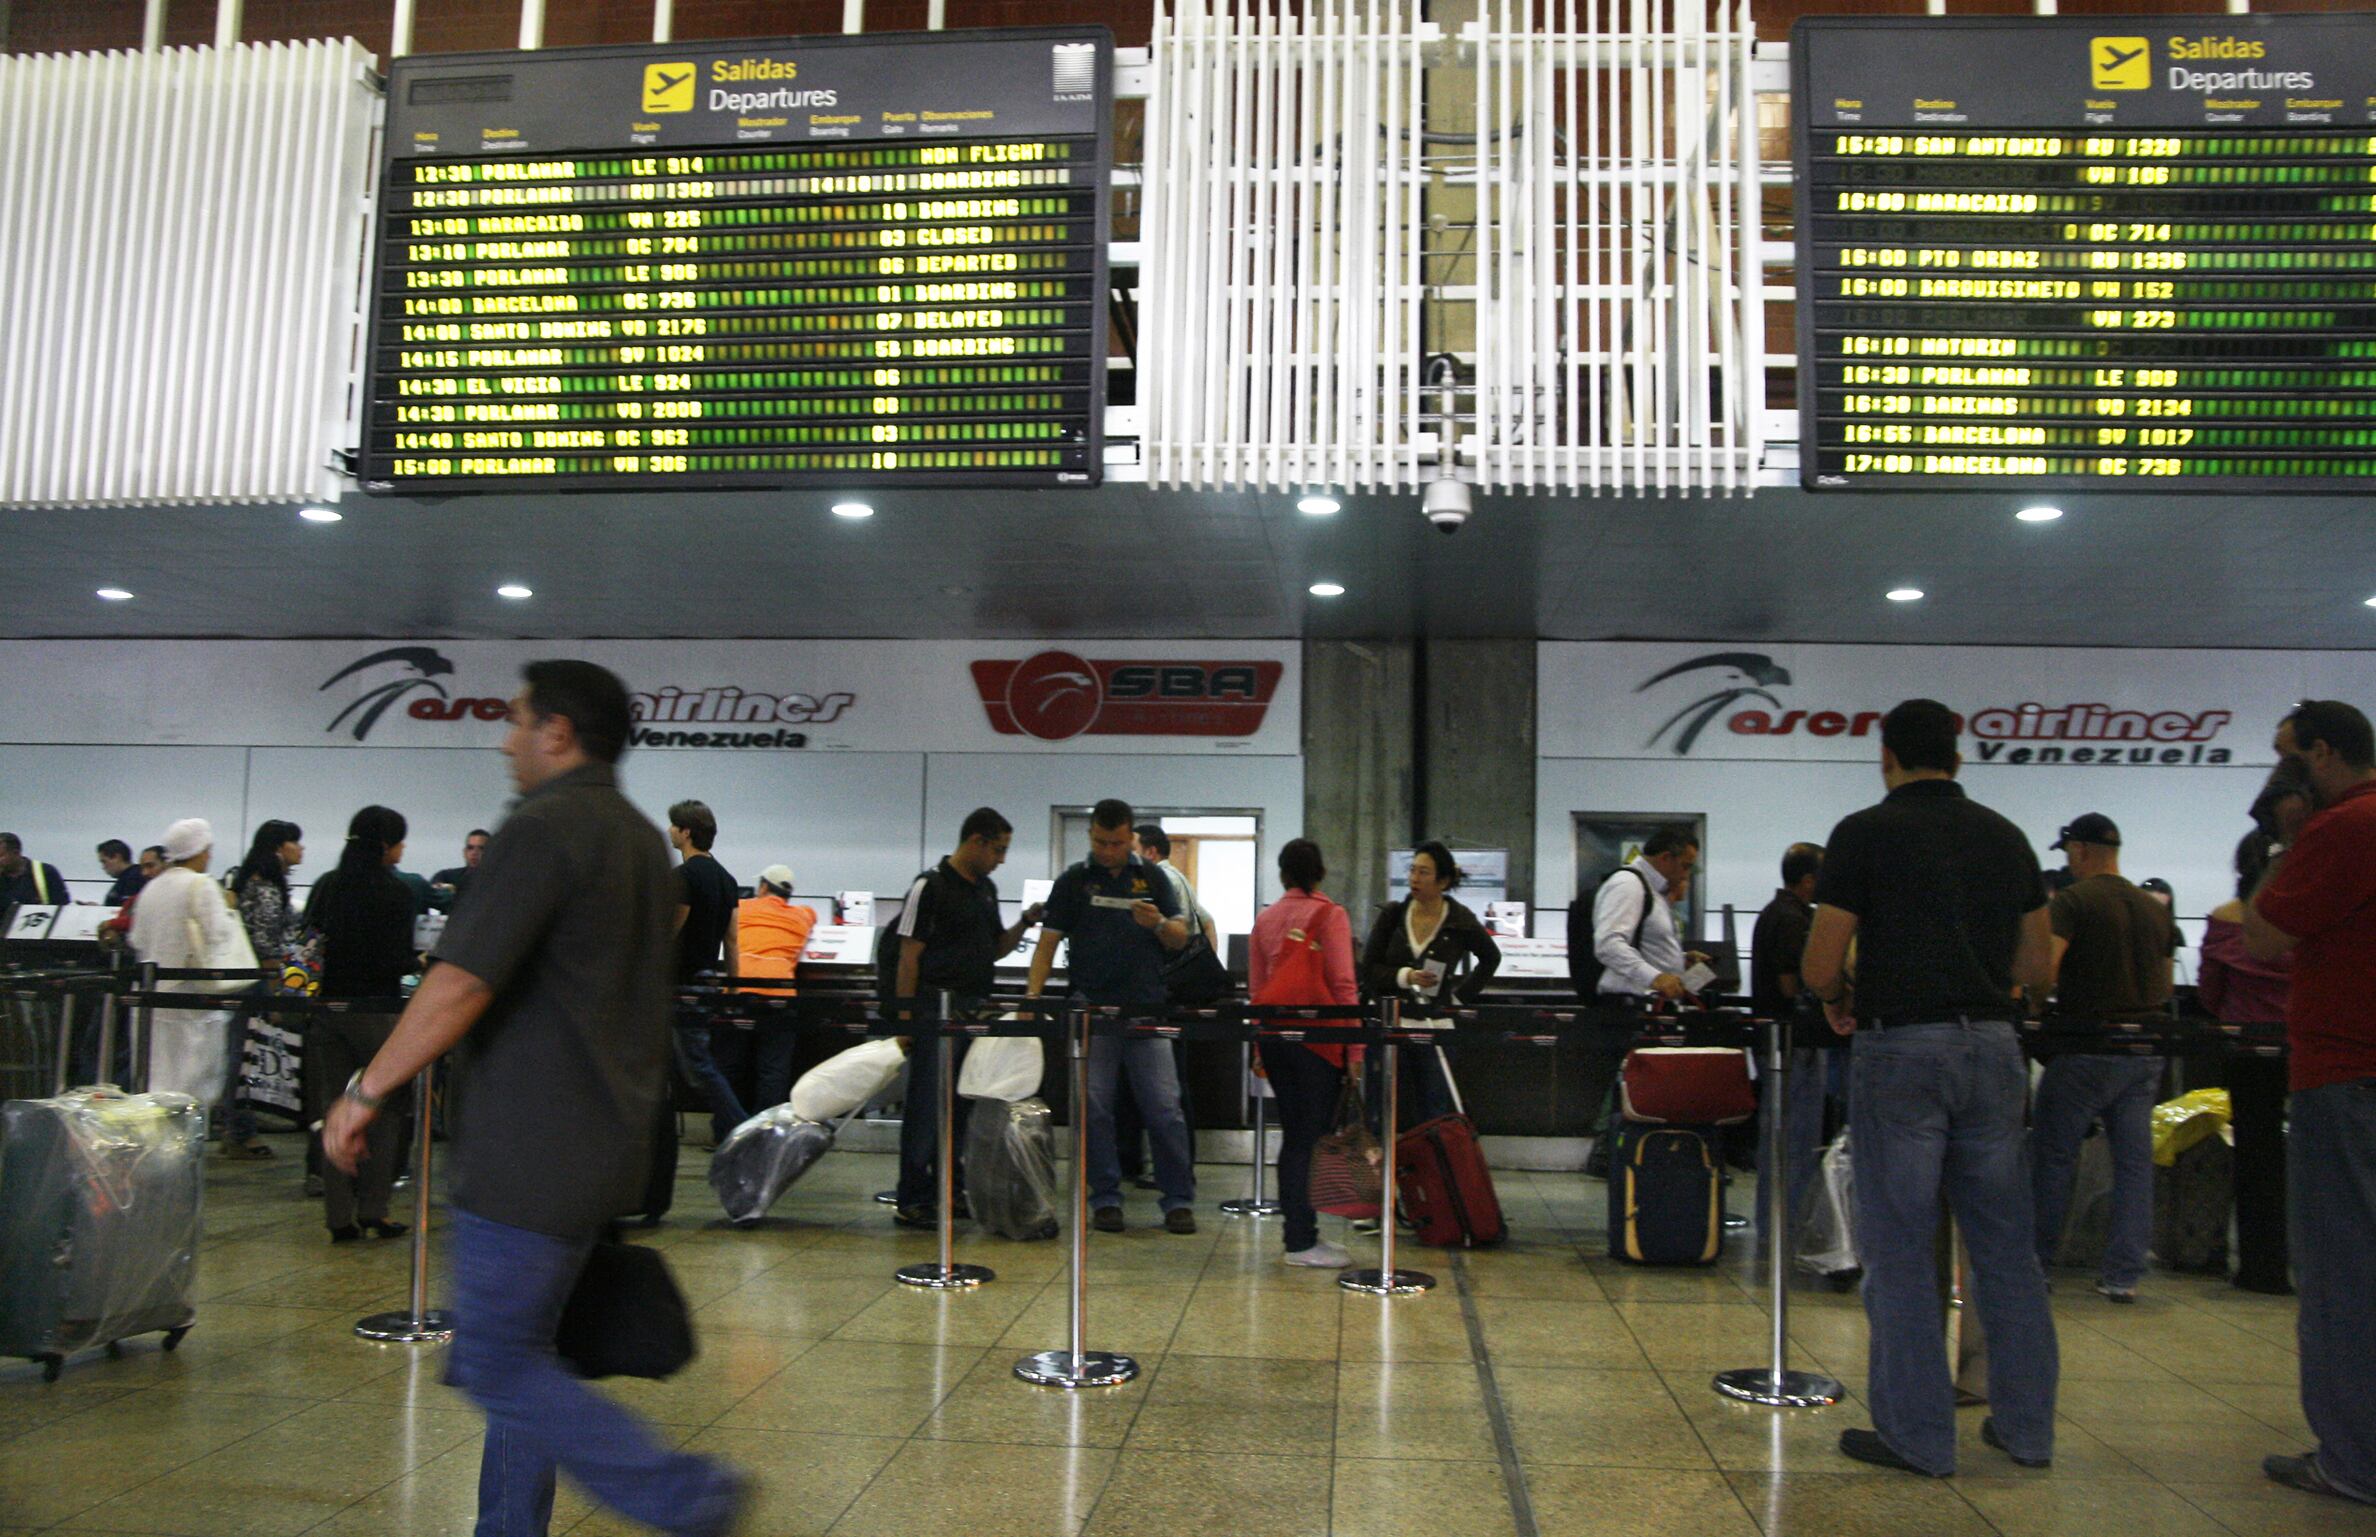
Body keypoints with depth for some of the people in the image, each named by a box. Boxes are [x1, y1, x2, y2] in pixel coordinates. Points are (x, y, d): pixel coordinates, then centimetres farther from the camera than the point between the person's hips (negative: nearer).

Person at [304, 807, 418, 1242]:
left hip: (327, 1006, 5)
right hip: (374, 1008, -5)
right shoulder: (394, 892, -10)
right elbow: (397, 961, -14)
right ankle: (372, 1209, 6)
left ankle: (339, 1215, 9)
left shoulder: (326, 887, 7)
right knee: (387, 1108, 8)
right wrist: (420, 962, 6)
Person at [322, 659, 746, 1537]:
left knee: (499, 1362, -2)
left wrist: (368, 1089, -12)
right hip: (604, 1150, 9)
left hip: (530, 1152, -9)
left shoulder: (545, 829, -14)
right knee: (519, 1351, 17)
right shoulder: (644, 841, 16)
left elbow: (461, 983, -20)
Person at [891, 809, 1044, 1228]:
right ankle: (913, 1201, 3)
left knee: (962, 1108, 13)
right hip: (937, 1011, -8)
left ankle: (950, 1189, 23)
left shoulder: (986, 888, 15)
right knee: (927, 1107, -3)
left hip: (977, 1011, 8)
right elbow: (909, 955, -11)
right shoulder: (930, 886, -9)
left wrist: (1025, 923, 3)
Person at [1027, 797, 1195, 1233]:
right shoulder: (1073, 881, 6)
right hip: (1092, 1009, 0)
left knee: (1164, 1108, -2)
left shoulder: (1151, 877, 9)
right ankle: (1106, 1199, 13)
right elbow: (1048, 942, 3)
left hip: (1147, 1009, 0)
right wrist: (1034, 995, -11)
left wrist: (1158, 924, -14)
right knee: (1095, 1110, 2)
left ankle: (1179, 1200, 6)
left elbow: (1180, 937, 9)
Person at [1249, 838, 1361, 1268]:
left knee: (1293, 1134, 13)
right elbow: (1343, 983, -10)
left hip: (1272, 1034, 6)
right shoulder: (1330, 915, -5)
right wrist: (1355, 1046, -6)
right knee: (1312, 1136, -1)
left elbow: (1255, 986, 13)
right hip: (1316, 1035, -6)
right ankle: (1300, 1241, -1)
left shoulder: (1265, 918, 10)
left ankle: (1297, 1230, 19)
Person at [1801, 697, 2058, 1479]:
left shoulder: (1866, 833, -6)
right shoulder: (2007, 837, 10)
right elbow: (2035, 964, 15)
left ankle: (1918, 1435, 9)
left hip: (1901, 1048, -5)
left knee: (1901, 1248, 3)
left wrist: (1839, 1005, 12)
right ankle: (2026, 1427, 23)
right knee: (2005, 1245, 13)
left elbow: (1820, 966, -8)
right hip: (1993, 1047, 5)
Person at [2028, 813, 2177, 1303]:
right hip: (2146, 1050, 6)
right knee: (2134, 1161, 7)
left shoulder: (2071, 901, -10)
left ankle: (2036, 1266, 9)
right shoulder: (2155, 907, 12)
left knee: (2052, 1157, 4)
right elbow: (2165, 982, 18)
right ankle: (2124, 1275, 9)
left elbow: (2043, 971, -21)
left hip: (2087, 1046, -6)